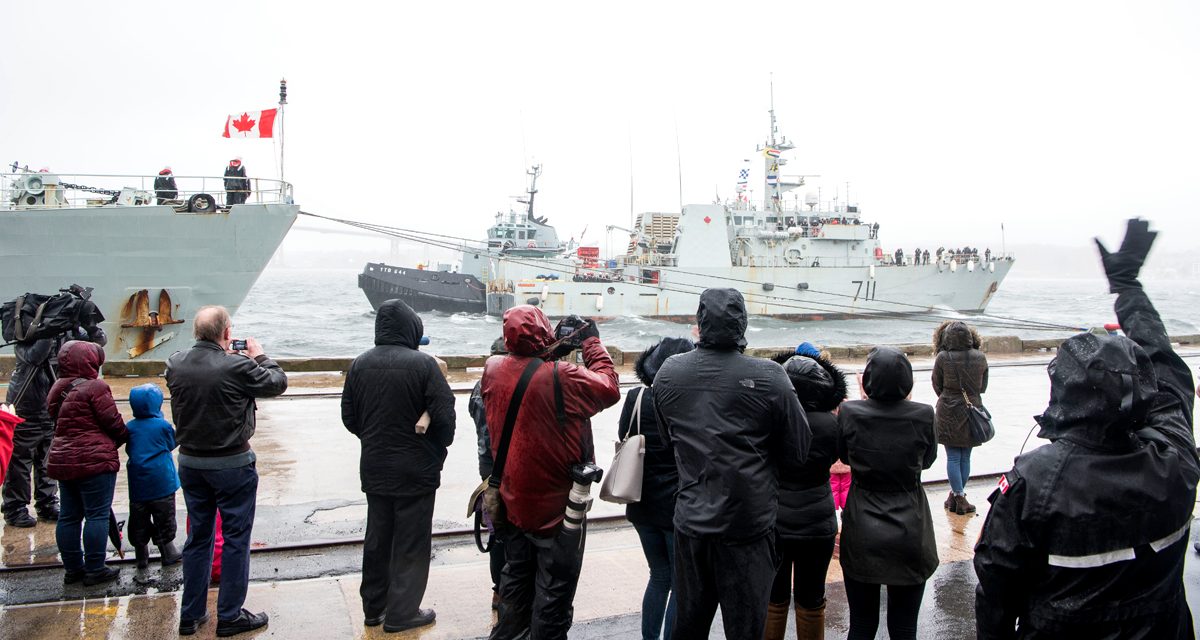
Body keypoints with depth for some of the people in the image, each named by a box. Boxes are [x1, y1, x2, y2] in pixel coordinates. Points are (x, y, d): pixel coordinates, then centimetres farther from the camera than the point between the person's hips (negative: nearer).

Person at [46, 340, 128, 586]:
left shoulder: (57, 390, 11)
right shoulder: (95, 388, -14)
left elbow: (58, 423, 18)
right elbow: (113, 422, -13)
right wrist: (124, 437, 8)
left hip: (62, 460, 8)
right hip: (94, 461, -8)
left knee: (69, 516, 13)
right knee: (97, 515, 0)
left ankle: (73, 568, 21)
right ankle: (95, 569, 3)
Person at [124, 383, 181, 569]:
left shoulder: (130, 427, -1)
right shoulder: (163, 425, -12)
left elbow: (128, 450, 9)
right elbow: (171, 445, 3)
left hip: (138, 484, 3)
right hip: (162, 482, -3)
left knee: (139, 522, 12)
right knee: (164, 521, 7)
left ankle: (141, 557, 18)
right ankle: (168, 554, 13)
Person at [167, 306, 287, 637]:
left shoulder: (174, 364, -6)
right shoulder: (237, 366, -22)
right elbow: (278, 383, -7)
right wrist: (259, 357, 7)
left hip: (190, 463, 6)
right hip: (232, 465, -5)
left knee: (198, 536, 17)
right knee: (235, 538, 8)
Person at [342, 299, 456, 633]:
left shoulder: (360, 364, -2)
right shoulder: (423, 364, -17)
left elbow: (349, 416, 4)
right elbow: (444, 415, -16)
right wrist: (438, 450, 2)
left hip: (374, 467, 5)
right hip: (416, 468, -5)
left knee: (377, 538, 18)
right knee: (411, 542, 8)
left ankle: (373, 607, 30)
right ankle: (401, 612, 14)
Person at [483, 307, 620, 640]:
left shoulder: (493, 369, -9)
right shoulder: (562, 377, -27)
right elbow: (609, 389, -15)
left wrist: (555, 348, 1)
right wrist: (592, 342, -5)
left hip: (511, 500, 6)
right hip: (556, 506, -6)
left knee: (516, 576, 24)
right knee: (554, 590, 8)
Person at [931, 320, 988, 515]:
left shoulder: (943, 358, -12)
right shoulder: (980, 358, -4)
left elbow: (937, 386, -2)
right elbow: (983, 387, 7)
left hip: (949, 413, -3)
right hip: (972, 411, 3)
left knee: (953, 457, 5)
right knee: (965, 457, 13)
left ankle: (959, 497, 3)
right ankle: (957, 494, 21)